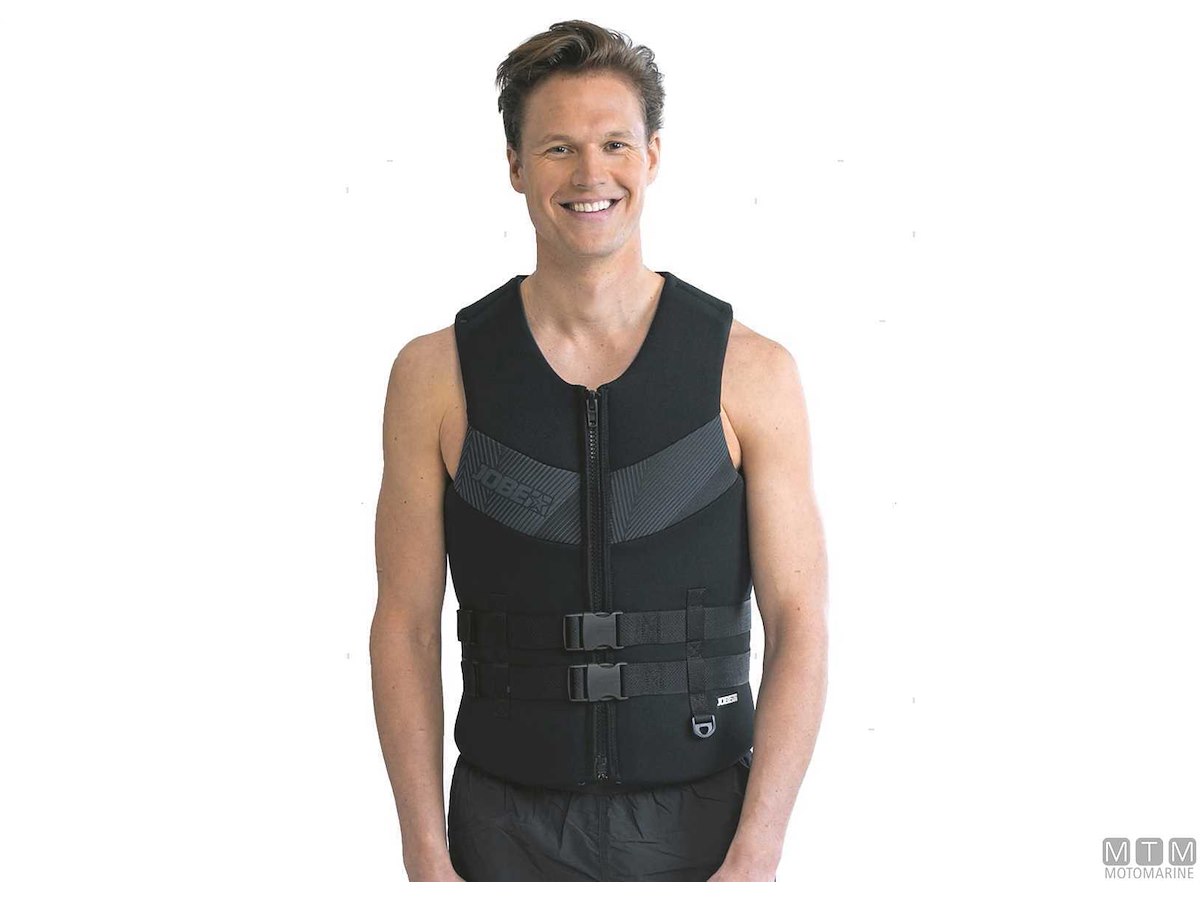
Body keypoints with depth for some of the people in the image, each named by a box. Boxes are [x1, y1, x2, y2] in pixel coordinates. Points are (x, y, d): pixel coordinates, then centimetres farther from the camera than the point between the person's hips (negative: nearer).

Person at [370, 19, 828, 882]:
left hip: (697, 820, 0)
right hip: (510, 826, 1)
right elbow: (406, 628, -1)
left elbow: (799, 626, -6)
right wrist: (427, 861, -6)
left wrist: (755, 859, -14)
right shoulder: (437, 373, -2)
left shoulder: (750, 371, -5)